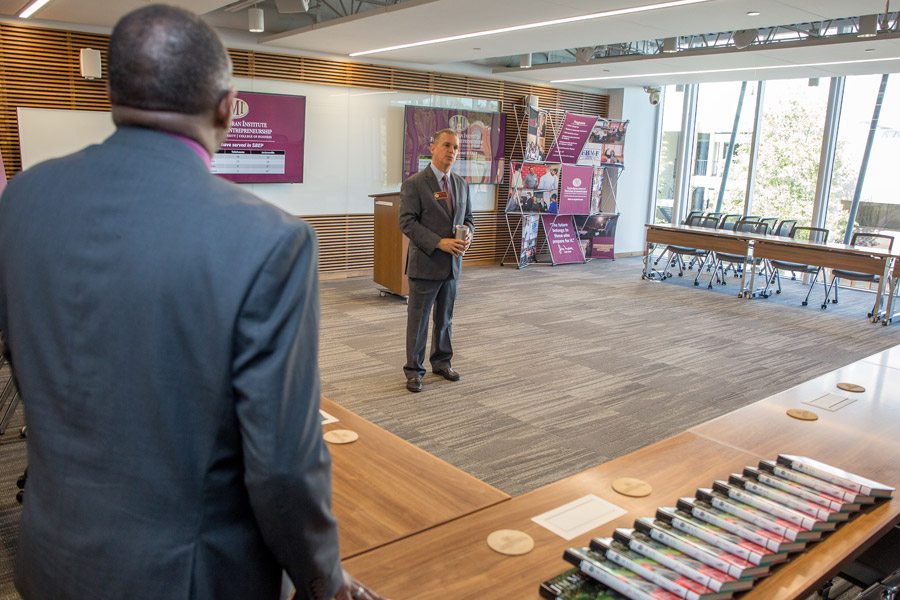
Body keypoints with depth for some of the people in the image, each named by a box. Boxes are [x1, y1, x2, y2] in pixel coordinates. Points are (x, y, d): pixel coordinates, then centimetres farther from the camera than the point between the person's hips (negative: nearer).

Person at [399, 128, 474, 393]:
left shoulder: (461, 184, 10)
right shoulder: (414, 183, -9)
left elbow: (468, 218, 17)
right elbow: (407, 222, -15)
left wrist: (467, 236, -7)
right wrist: (439, 243, -23)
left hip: (452, 264, 6)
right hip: (425, 264, -5)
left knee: (445, 318, 17)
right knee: (418, 320, 4)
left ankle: (442, 362, 33)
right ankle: (414, 370, 17)